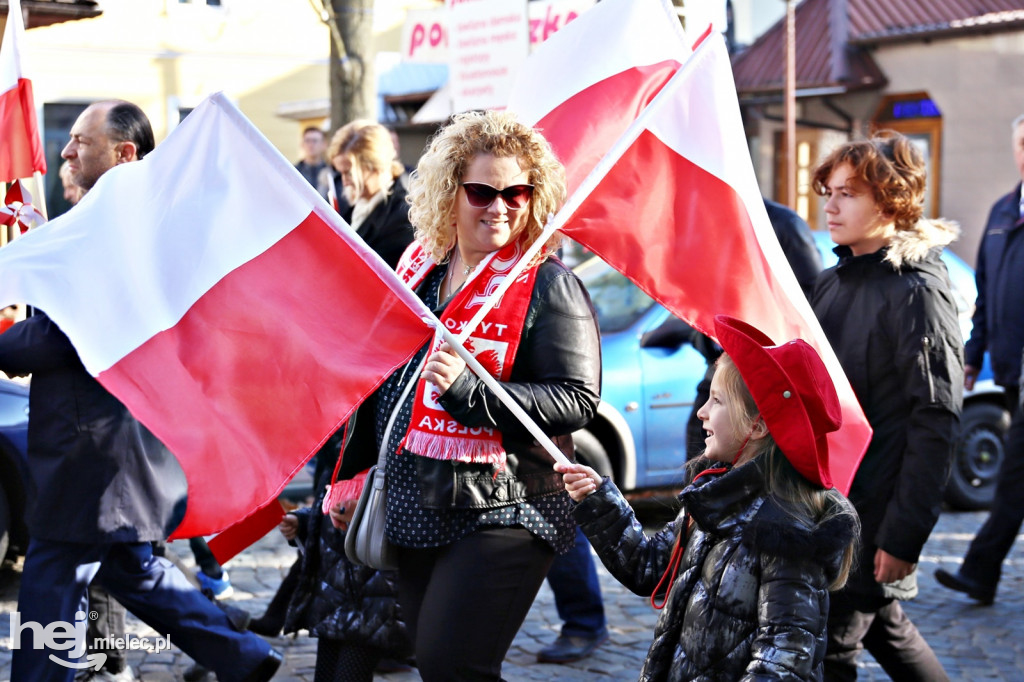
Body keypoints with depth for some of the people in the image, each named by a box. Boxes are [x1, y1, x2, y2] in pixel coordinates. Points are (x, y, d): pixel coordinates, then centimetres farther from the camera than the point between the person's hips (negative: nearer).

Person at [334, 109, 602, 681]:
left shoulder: (548, 285, -10)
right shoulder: (420, 266, 10)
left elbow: (578, 400, -18)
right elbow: (385, 381, 21)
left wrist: (470, 391, -27)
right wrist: (353, 473, 24)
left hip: (501, 514, -7)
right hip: (416, 508, 7)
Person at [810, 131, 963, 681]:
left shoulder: (916, 292, -15)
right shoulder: (834, 281, 10)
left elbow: (936, 421, -18)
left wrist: (904, 534, -20)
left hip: (875, 512, -8)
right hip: (825, 499, 8)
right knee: (883, 626, 21)